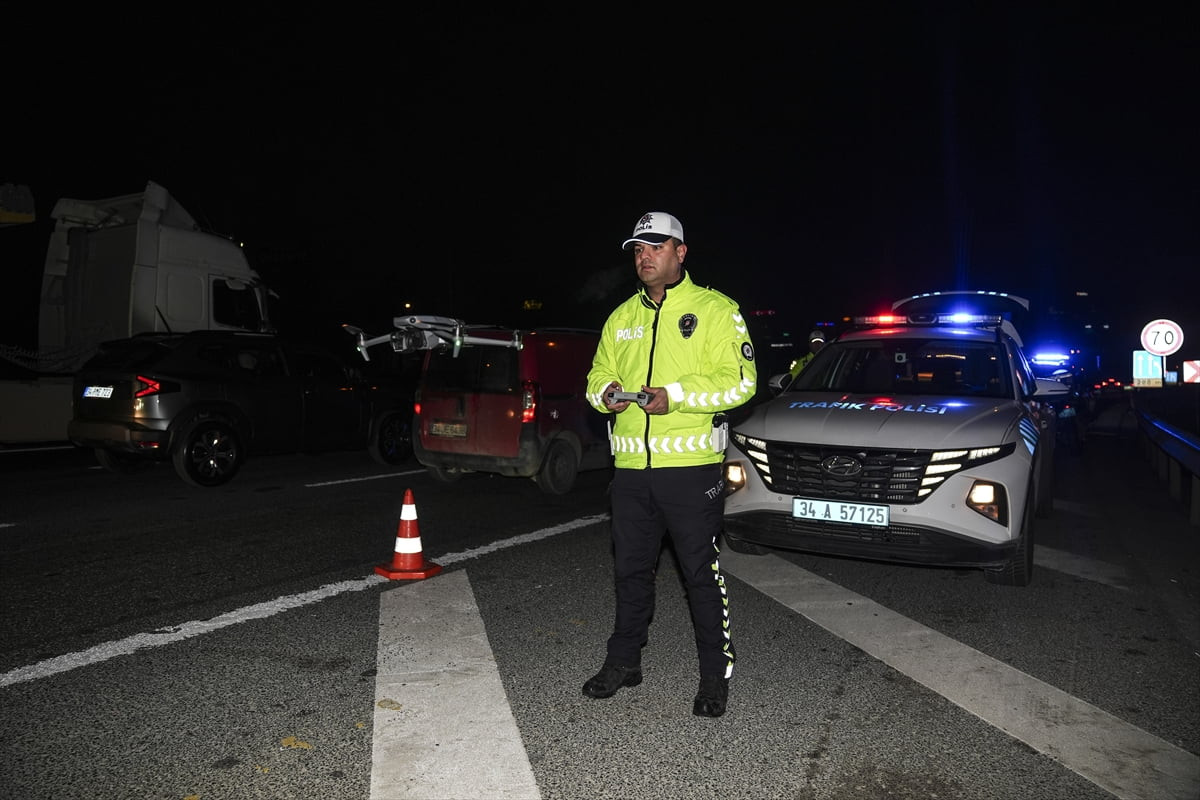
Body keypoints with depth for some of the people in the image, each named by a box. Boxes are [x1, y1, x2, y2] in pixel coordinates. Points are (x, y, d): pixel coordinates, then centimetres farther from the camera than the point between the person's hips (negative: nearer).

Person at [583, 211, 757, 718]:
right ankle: (624, 661, 31)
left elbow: (738, 381, -11)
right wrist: (606, 392, -6)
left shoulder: (714, 310, -2)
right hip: (631, 468, 5)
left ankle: (716, 675, 18)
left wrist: (674, 396, -21)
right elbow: (598, 375, 18)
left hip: (690, 467, -5)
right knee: (630, 570, 15)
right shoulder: (622, 317, 16)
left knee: (702, 573, 3)